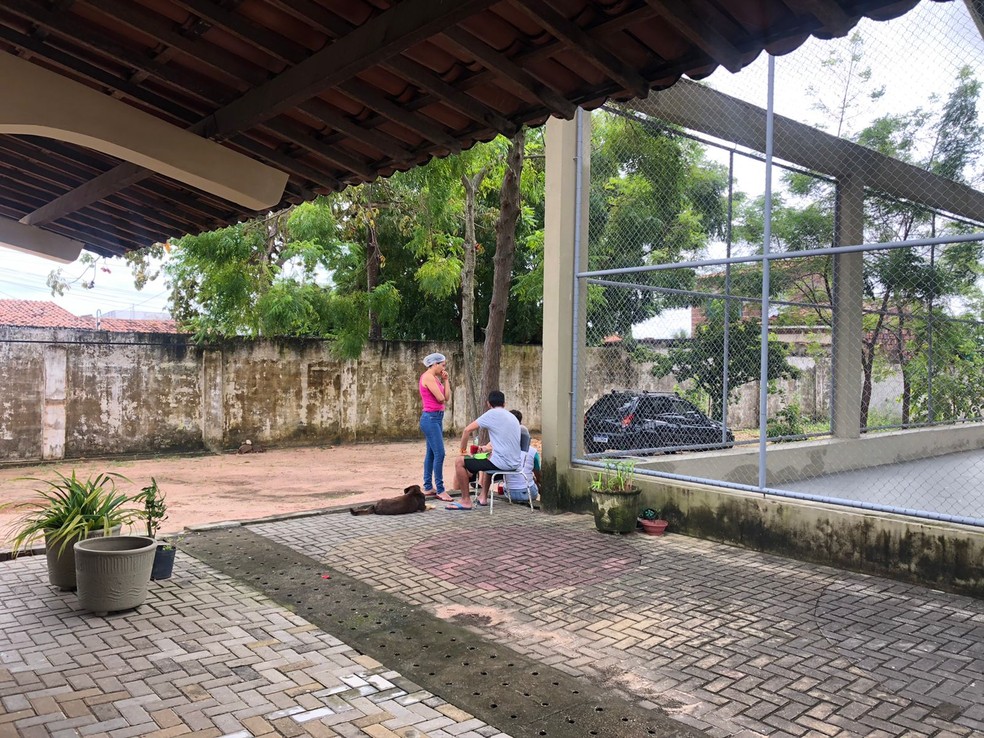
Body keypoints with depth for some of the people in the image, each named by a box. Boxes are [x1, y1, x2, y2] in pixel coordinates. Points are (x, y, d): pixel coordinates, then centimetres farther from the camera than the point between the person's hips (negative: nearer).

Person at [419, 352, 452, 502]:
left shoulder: (435, 378, 15)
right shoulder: (428, 377, -14)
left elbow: (446, 398, 13)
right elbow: (440, 398, -17)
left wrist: (445, 380, 8)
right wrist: (441, 382, 3)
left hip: (436, 418, 10)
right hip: (430, 418, -10)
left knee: (431, 453, 12)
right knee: (439, 454, -11)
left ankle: (428, 488, 17)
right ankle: (440, 490, -8)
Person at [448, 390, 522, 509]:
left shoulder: (492, 414, -6)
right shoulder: (513, 417, 17)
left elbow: (467, 430, -7)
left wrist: (463, 450, 5)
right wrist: (488, 448, 25)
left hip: (502, 462, -9)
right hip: (514, 463, 9)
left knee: (459, 461, -2)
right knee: (488, 457, 40)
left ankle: (466, 501, 4)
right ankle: (483, 497, 35)